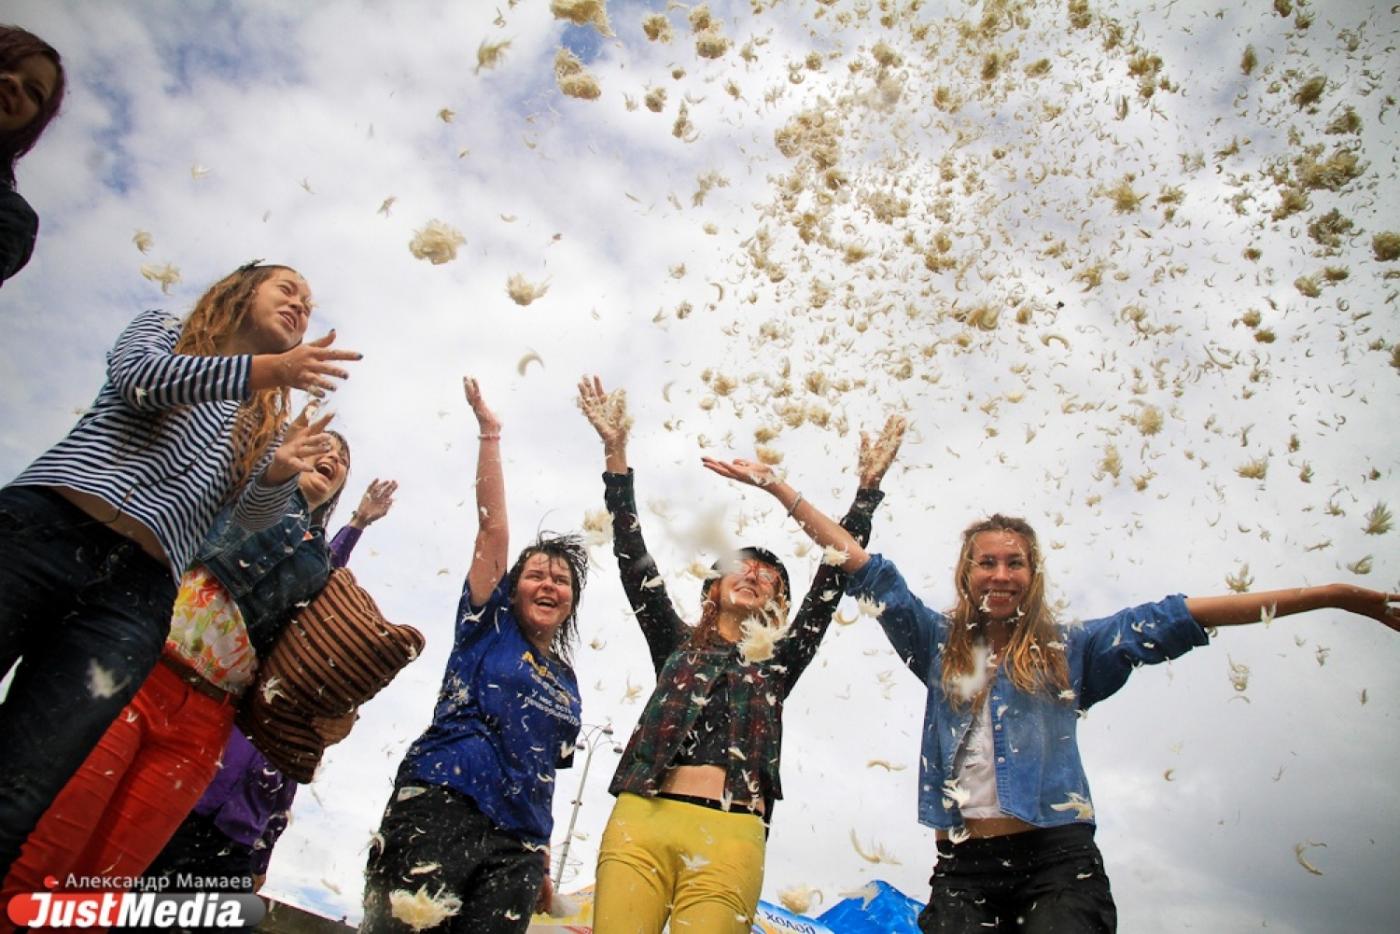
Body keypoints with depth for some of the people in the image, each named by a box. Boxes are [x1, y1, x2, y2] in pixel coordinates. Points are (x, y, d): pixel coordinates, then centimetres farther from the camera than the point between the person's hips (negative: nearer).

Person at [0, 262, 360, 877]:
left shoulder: (267, 425, 25)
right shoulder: (165, 331, 20)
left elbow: (253, 516, 9)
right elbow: (135, 374, -4)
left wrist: (280, 473, -14)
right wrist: (269, 368, -16)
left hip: (138, 593, 2)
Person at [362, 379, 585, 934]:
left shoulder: (567, 682, 20)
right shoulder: (490, 626, 9)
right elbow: (492, 526, 1)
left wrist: (540, 857, 16)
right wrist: (489, 434, -3)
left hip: (517, 845, 5)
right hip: (439, 810, -5)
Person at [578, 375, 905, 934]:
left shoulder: (780, 660, 20)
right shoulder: (676, 644, 21)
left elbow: (832, 580, 14)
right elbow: (633, 560, 12)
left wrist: (868, 488, 10)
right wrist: (615, 451, 7)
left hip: (729, 836, 0)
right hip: (639, 822, 0)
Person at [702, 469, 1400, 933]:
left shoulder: (1068, 652, 11)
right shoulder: (939, 647, 13)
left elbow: (1177, 618, 5)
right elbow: (863, 568, 12)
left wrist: (1331, 595, 4)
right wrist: (775, 485, 13)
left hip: (1059, 863, -1)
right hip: (964, 871, 1)